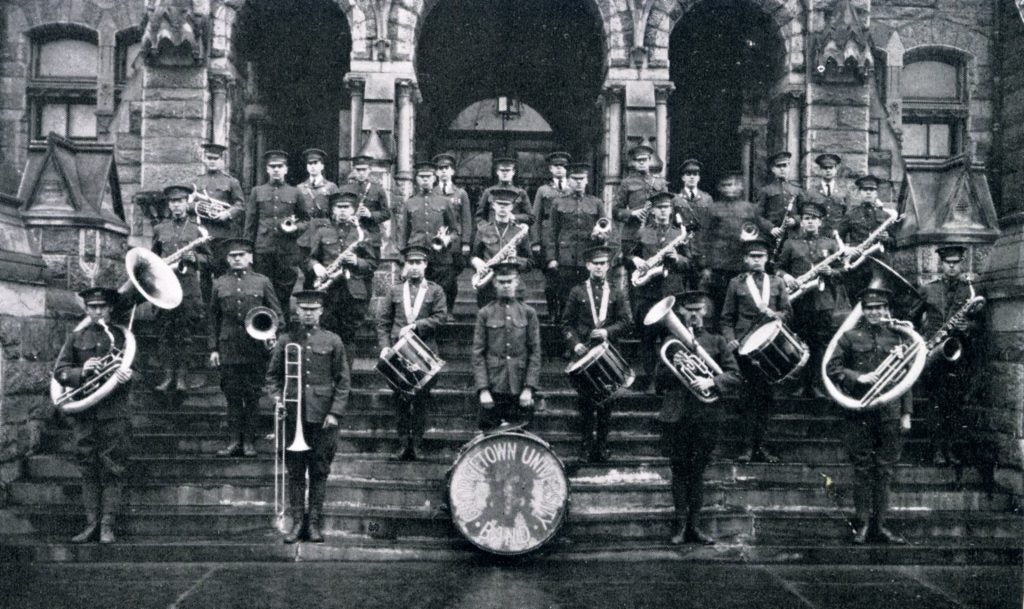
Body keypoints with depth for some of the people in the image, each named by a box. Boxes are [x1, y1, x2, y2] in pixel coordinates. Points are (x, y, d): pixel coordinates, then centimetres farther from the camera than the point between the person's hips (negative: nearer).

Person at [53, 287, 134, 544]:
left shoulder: (121, 335, 10)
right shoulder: (76, 337, 12)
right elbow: (59, 371, 5)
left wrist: (127, 374, -17)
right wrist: (81, 372, -15)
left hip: (114, 411, -1)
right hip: (84, 411, 2)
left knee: (113, 469, -3)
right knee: (88, 469, 4)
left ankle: (107, 525, 0)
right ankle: (91, 524, 9)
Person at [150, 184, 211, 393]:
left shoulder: (197, 230, 10)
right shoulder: (159, 229, 14)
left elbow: (208, 259, 12)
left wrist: (194, 257, -7)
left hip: (189, 288, -1)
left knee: (185, 334, -3)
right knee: (165, 333, -2)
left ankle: (181, 377, 2)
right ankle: (168, 375, 2)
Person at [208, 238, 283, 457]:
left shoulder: (262, 282, 6)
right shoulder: (219, 284, 10)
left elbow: (276, 314, 7)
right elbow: (212, 318, 12)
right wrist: (213, 348, 6)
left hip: (256, 347, -1)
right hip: (229, 348, 1)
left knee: (252, 395, 2)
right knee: (232, 395, 2)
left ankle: (249, 441, 8)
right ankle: (235, 441, 8)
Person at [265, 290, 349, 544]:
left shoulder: (332, 341, 4)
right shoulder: (286, 340, 6)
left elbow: (343, 381, 4)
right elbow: (272, 374, 12)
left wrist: (335, 412, -4)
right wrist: (276, 396, -6)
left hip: (323, 416, 0)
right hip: (293, 414, 1)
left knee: (319, 471, 5)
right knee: (295, 471, 4)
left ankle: (314, 523, 13)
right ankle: (297, 521, 12)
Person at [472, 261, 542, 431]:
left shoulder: (528, 313, 7)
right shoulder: (485, 314, 5)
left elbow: (535, 353, 4)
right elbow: (477, 355, 1)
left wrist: (529, 388, -5)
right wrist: (483, 389, -8)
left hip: (520, 391, 1)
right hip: (493, 390, 0)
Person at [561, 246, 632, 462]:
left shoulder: (617, 294, 10)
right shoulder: (577, 292, 8)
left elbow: (625, 322, 3)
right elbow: (567, 323, 5)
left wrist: (607, 332, -15)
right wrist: (575, 343, -11)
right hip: (584, 354, -1)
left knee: (606, 404, 2)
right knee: (585, 403, 1)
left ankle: (602, 448, 11)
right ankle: (585, 449, 7)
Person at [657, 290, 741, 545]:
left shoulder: (716, 342, 9)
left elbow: (734, 376, 2)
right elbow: (660, 381, 5)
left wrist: (711, 382, -14)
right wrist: (673, 367, -14)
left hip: (706, 416, 0)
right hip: (676, 416, 0)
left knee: (697, 472, 6)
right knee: (679, 471, 3)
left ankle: (694, 525, 13)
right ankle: (681, 525, 8)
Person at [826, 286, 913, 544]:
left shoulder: (896, 338, 9)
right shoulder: (850, 336, 3)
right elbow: (832, 368, 0)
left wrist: (906, 413, 7)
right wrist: (858, 377, -14)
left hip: (890, 412, 2)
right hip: (860, 412, -2)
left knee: (885, 470, 5)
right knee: (863, 469, 3)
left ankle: (879, 525, 12)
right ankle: (863, 525, 9)